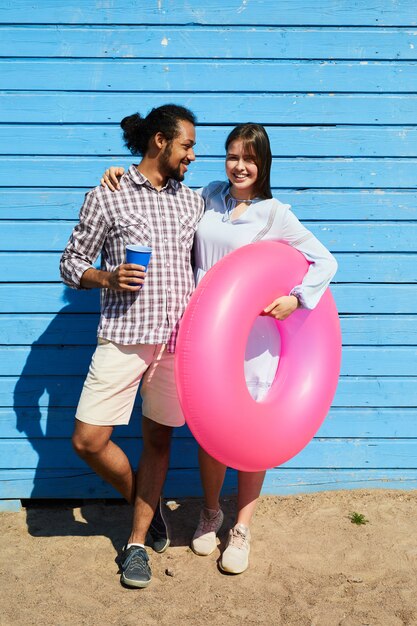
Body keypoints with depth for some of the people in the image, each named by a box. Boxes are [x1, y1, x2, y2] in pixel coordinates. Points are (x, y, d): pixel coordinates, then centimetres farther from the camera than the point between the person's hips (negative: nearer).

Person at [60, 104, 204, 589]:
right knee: (88, 440, -4)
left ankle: (137, 541, 24)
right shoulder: (106, 197, 0)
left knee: (158, 439, 9)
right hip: (124, 337, -2)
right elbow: (71, 263, 3)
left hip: (179, 337, 3)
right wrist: (107, 278, -15)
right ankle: (144, 501, 24)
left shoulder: (192, 201, 12)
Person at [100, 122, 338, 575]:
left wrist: (296, 298, -16)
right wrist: (122, 175, 6)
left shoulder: (274, 215, -4)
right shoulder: (209, 197, 5)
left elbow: (325, 261, -2)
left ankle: (241, 530, 23)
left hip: (254, 338, -2)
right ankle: (210, 513, 35)